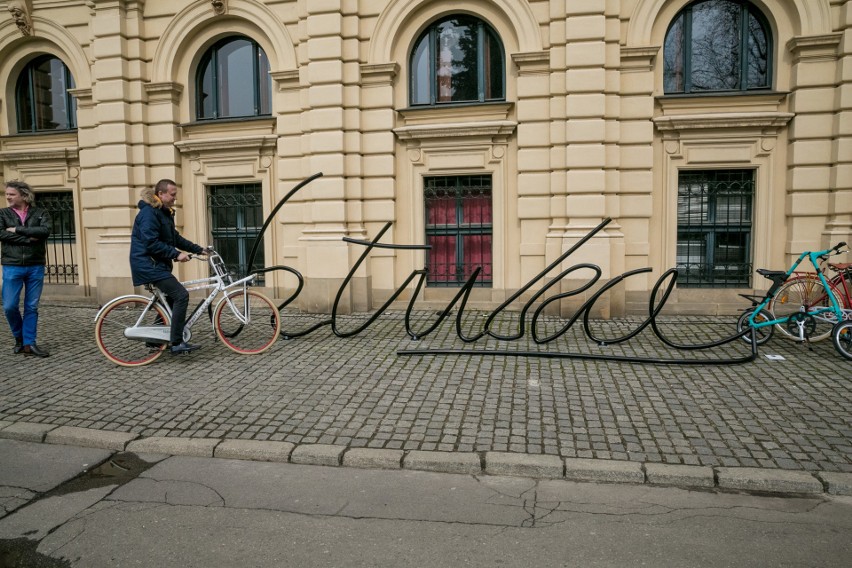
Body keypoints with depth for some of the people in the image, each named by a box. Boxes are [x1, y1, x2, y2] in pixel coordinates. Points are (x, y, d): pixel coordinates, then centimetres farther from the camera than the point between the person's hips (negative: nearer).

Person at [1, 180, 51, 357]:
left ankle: (29, 343, 12)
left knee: (31, 307, 4)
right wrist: (28, 238, -14)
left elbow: (45, 231, -14)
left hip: (35, 267, 0)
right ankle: (19, 337, 22)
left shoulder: (40, 213, 4)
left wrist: (17, 230, -13)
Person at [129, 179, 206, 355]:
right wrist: (176, 254, -23)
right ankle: (177, 343, -17)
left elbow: (175, 238, 18)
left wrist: (198, 249, 10)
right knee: (181, 295, -19)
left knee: (172, 299, 16)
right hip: (148, 265, -11)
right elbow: (151, 243, -24)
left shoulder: (164, 212, 15)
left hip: (157, 264, 11)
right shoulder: (149, 212, -16)